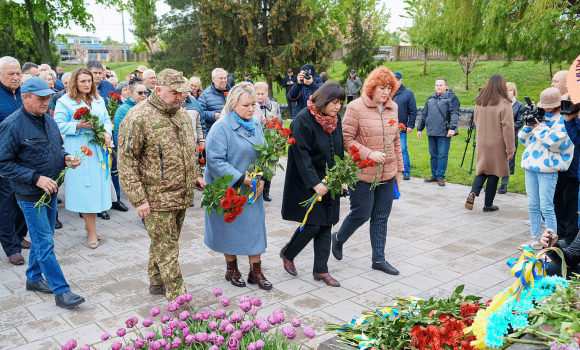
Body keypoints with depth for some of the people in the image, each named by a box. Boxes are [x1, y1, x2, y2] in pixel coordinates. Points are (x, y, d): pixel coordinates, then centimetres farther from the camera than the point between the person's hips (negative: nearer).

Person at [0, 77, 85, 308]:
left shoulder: (48, 119, 6)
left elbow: (57, 147, 20)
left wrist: (66, 158, -3)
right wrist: (36, 178, -23)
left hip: (50, 190, 8)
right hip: (30, 195, -7)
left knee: (42, 238, 19)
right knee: (45, 243, -3)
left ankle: (34, 278, 36)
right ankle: (61, 291, 2)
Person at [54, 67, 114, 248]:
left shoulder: (98, 100, 14)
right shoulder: (64, 102, -2)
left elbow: (107, 120, 15)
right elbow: (59, 125, -6)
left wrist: (107, 133, -5)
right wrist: (79, 126, -19)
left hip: (98, 150, 5)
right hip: (79, 152, -5)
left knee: (96, 187, 8)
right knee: (85, 190, -3)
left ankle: (89, 224, 25)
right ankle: (92, 233, 3)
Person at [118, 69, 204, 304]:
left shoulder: (182, 114, 11)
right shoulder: (138, 118, -15)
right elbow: (126, 161, -15)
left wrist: (195, 176, 16)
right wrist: (138, 198, -19)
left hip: (181, 196, 7)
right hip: (156, 199, -7)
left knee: (163, 243, 21)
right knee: (167, 250, -2)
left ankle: (157, 283, 39)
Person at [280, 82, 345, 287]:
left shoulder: (336, 119, 5)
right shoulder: (303, 120, -16)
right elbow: (302, 155, -20)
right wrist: (314, 183, -25)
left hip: (329, 182, 7)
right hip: (307, 183, -6)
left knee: (326, 224, 8)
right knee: (312, 224, -6)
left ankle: (320, 270, 20)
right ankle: (287, 253, 22)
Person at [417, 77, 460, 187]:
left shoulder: (451, 98, 0)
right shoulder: (430, 99, 18)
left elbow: (454, 114, -9)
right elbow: (424, 115, 23)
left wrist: (452, 128, -20)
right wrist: (419, 129, 20)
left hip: (444, 133, -6)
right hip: (431, 132, 6)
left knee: (442, 155, -3)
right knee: (433, 155, 12)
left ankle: (440, 177, 4)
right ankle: (434, 175, 22)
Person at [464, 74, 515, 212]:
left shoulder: (479, 102, 3)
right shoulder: (504, 104, -13)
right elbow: (507, 127, -13)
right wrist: (510, 148, -9)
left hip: (481, 143, 4)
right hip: (497, 144, -4)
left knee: (482, 170, 15)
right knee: (494, 173, 5)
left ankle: (473, 193, -8)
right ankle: (488, 204, 12)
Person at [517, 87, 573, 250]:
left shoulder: (564, 120, -7)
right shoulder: (540, 116, 14)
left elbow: (555, 142, -19)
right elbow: (524, 139, 17)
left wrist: (538, 126, -12)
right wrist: (529, 126, -1)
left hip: (548, 169, -7)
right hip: (531, 166, 7)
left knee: (546, 207, -8)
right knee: (533, 205, 12)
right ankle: (535, 239, 22)